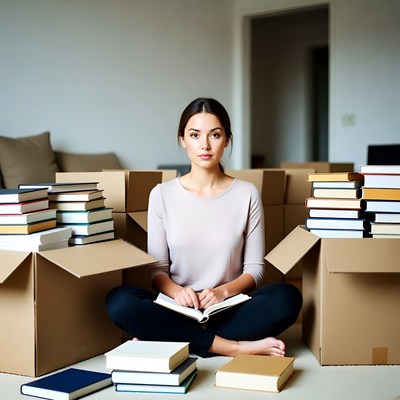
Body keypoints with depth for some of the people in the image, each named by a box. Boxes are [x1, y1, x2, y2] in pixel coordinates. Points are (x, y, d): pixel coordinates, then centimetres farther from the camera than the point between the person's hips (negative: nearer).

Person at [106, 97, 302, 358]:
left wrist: (224, 291, -16)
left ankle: (174, 341, -20)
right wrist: (176, 291, -19)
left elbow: (254, 268, 4)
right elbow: (157, 268, 3)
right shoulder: (163, 195, 3)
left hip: (230, 309, 0)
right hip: (179, 310, 0)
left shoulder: (247, 193, 2)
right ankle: (234, 347, -24)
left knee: (288, 297, -28)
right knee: (119, 301, -28)